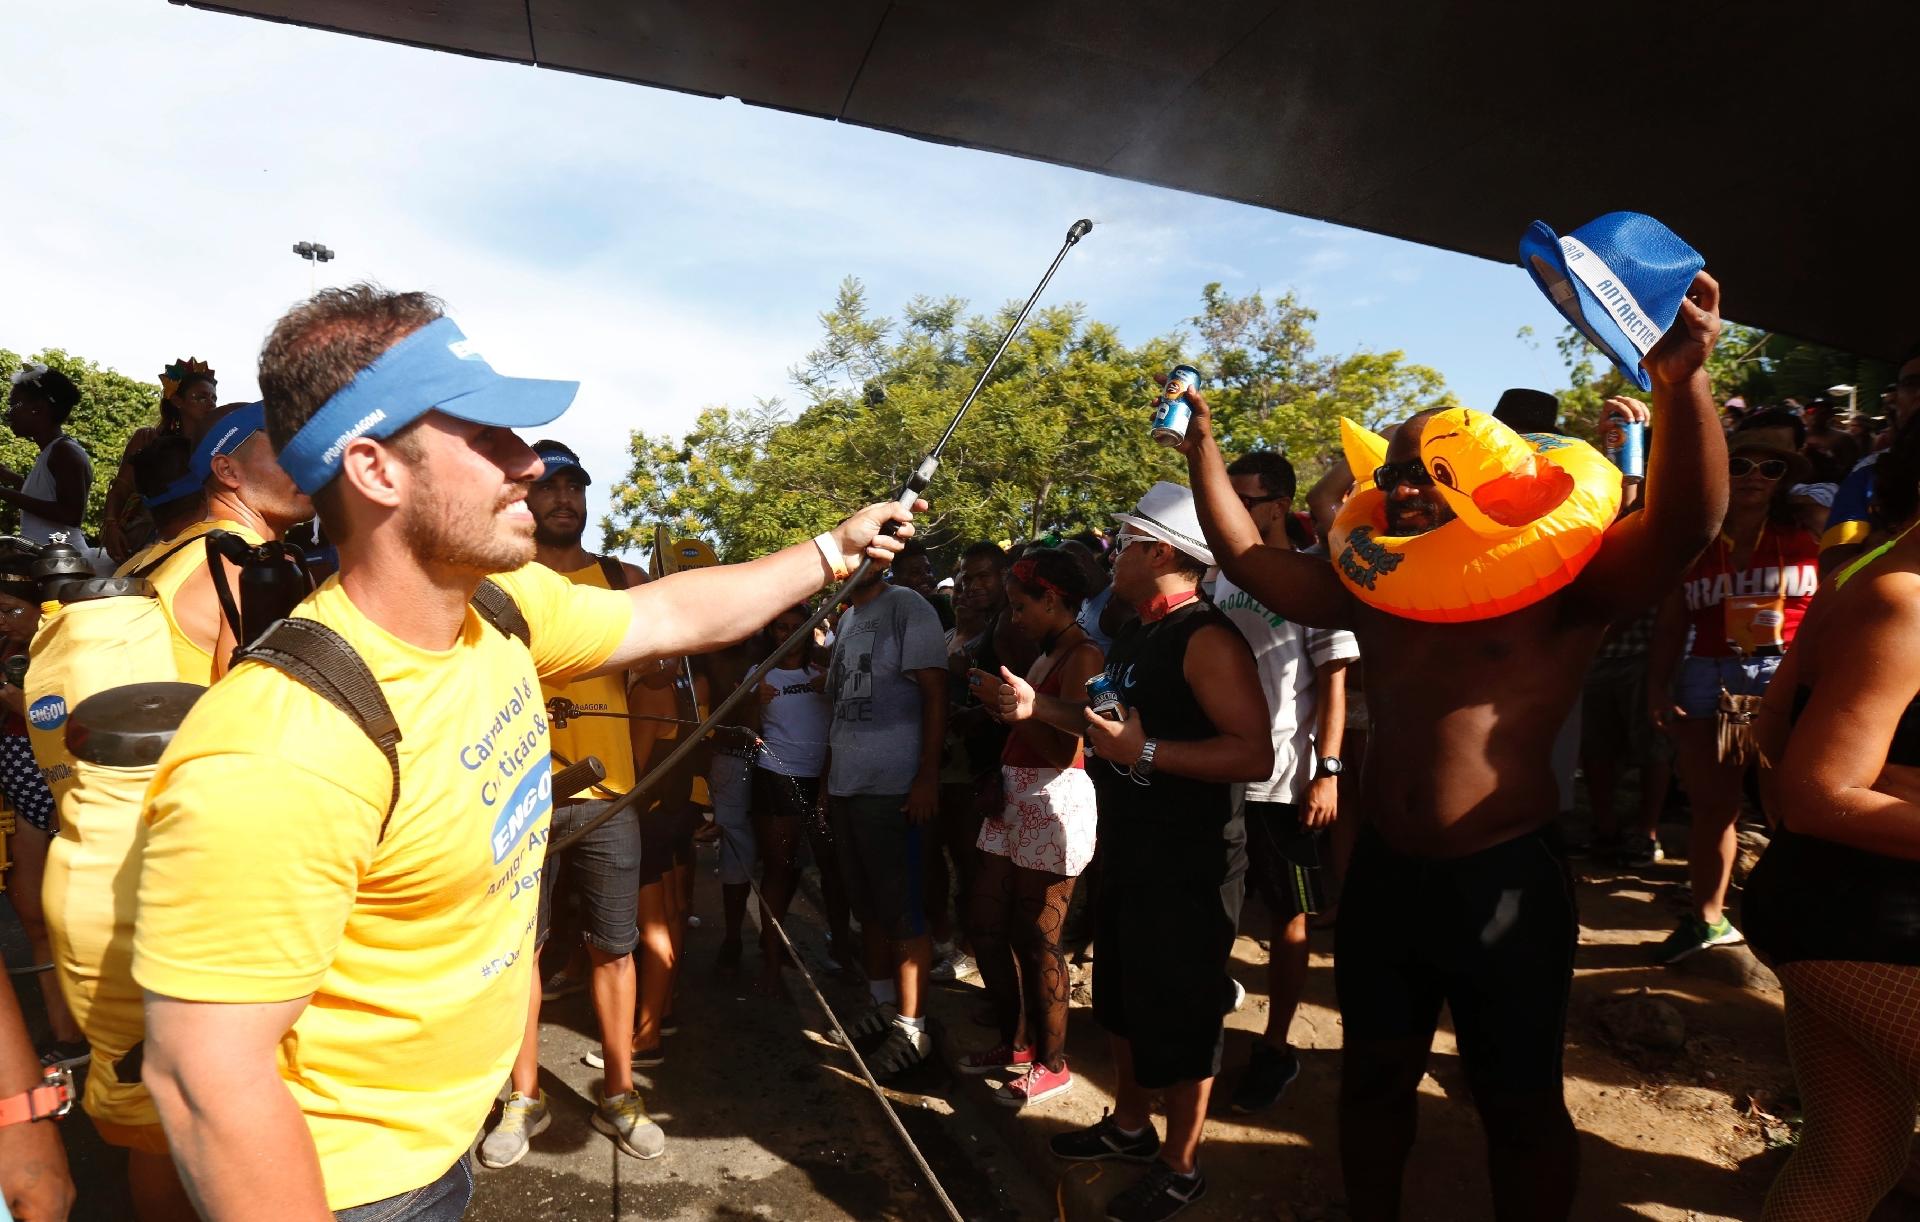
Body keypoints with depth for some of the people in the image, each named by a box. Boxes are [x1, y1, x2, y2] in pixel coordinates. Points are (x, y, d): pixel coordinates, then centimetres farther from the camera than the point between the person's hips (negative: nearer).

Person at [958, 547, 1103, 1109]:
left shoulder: (1083, 656, -12)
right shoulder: (1047, 654, 18)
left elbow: (1065, 750, -23)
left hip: (1055, 804, -10)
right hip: (1017, 799, 10)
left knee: (1035, 940, -2)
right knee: (985, 924, 14)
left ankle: (1051, 1065, 14)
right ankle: (1015, 1043, 30)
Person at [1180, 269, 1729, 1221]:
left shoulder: (1557, 580, -11)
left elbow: (1683, 528, -26)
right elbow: (1250, 563, 8)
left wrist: (1680, 385, -42)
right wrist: (1202, 444, 5)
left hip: (1503, 879, -5)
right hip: (1382, 874, 5)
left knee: (1521, 1106, 14)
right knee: (1373, 1077, 21)